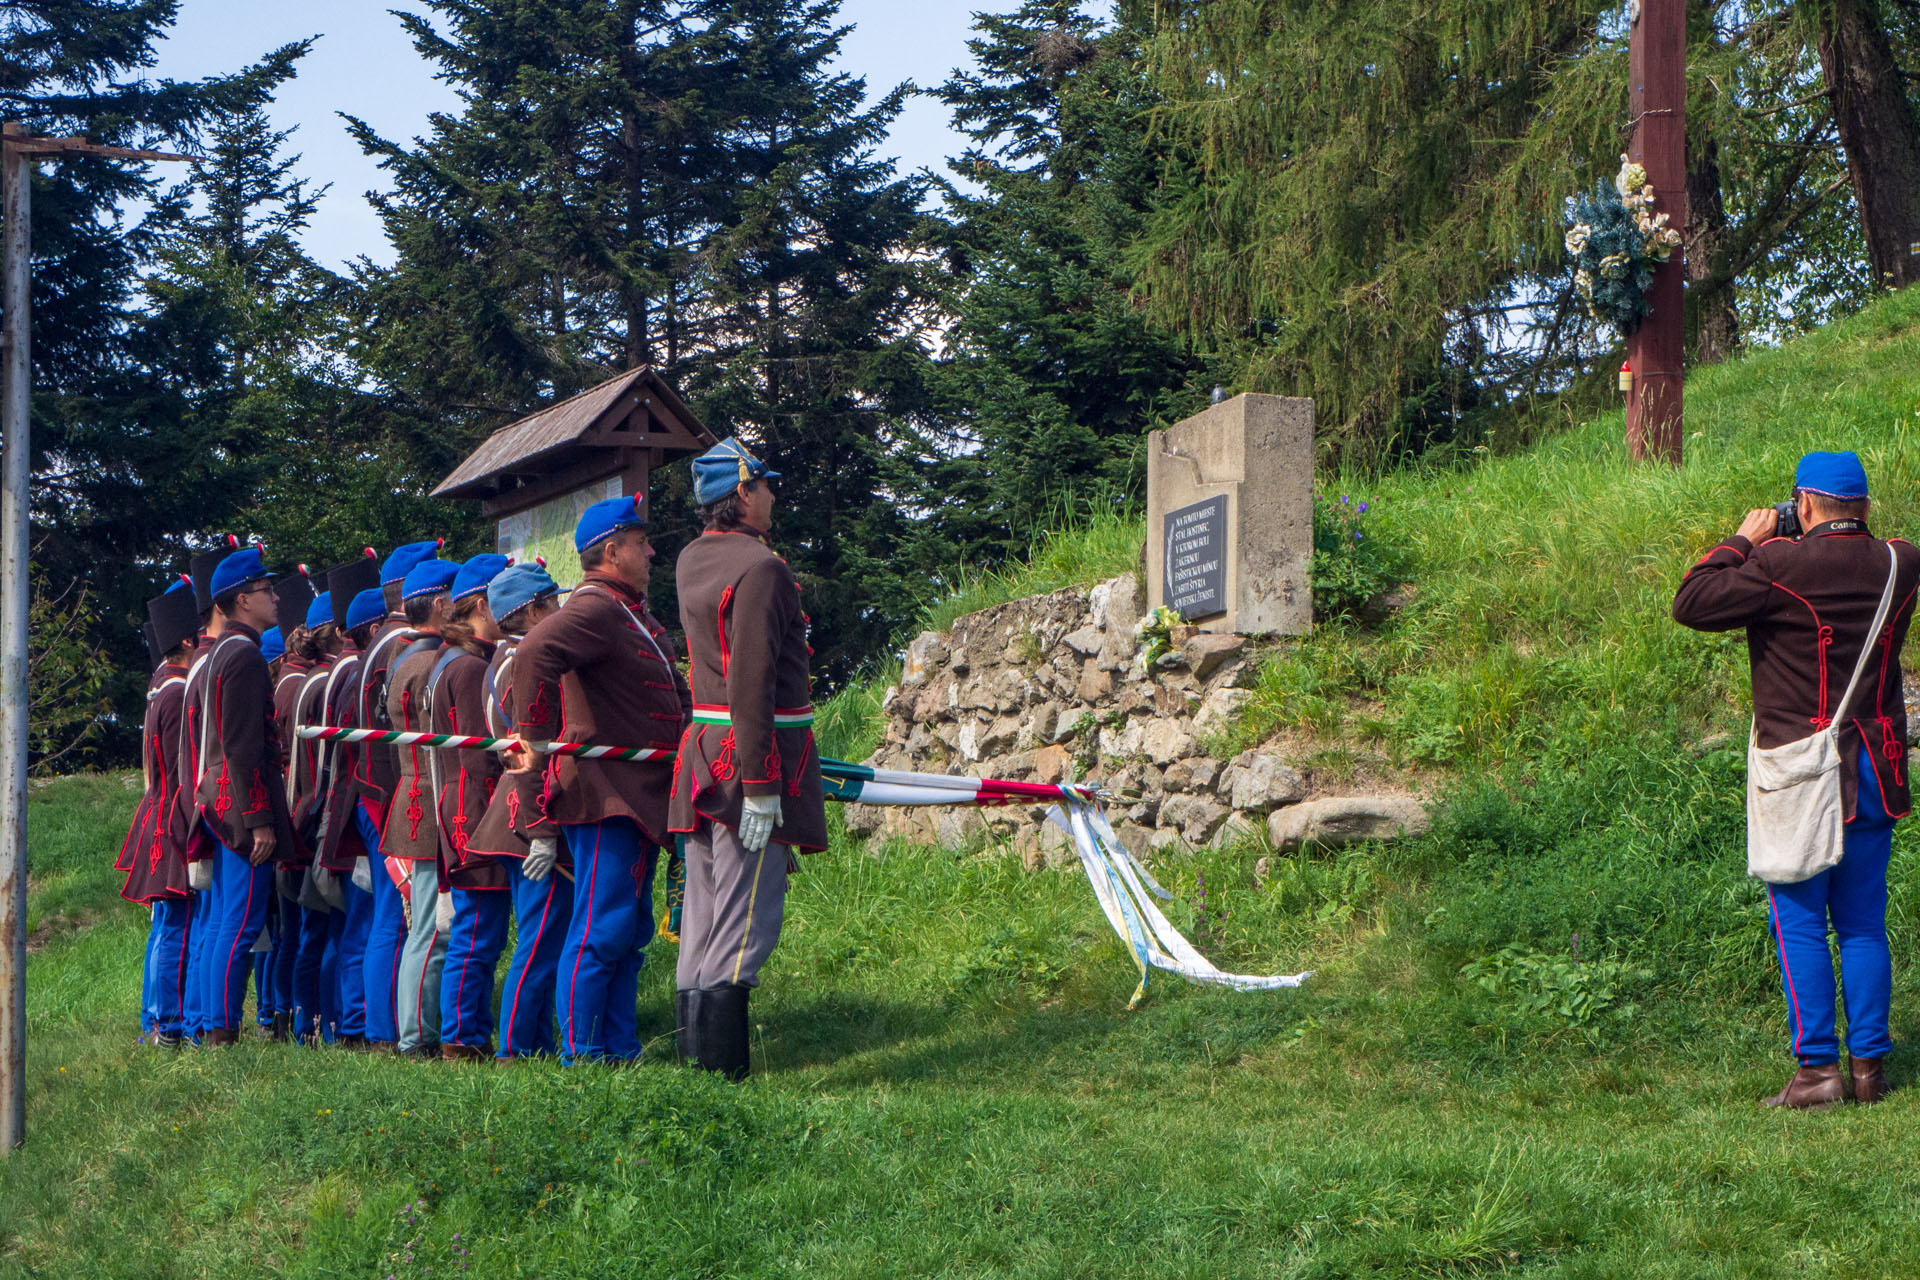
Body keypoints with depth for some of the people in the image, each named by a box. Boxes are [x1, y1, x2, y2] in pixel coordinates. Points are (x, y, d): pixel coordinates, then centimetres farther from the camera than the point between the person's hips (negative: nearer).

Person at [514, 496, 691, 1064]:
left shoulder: (632, 614, 19)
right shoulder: (594, 609, -14)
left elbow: (670, 694, 33)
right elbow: (535, 652, -32)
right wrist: (536, 742, -29)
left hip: (640, 798, 10)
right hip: (605, 796, -10)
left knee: (631, 932, 12)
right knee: (602, 929, -9)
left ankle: (620, 1051, 17)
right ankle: (581, 1055, -5)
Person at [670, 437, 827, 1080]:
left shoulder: (692, 561, 12)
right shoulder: (759, 568, -14)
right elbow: (752, 682, -20)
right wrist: (760, 784, -21)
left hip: (704, 745, 9)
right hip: (752, 753, -9)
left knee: (705, 917, 13)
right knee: (747, 922, -8)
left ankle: (691, 1053, 17)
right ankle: (721, 1069, -10)